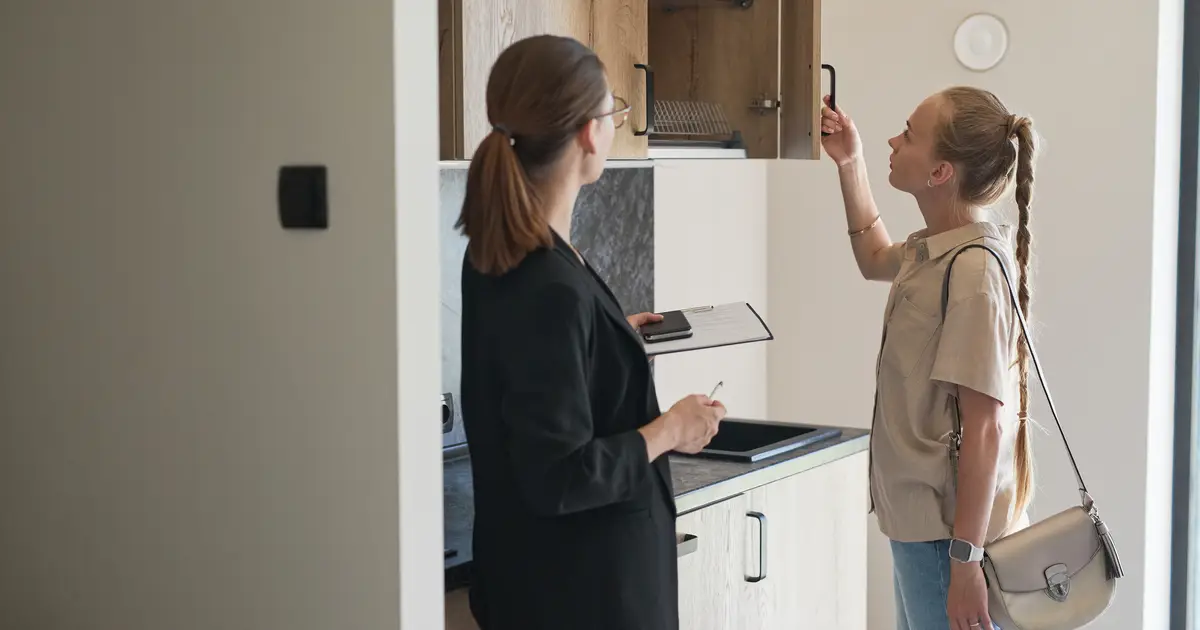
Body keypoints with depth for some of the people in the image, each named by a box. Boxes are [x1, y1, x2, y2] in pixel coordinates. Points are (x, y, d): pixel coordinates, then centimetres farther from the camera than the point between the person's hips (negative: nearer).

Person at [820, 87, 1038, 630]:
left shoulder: (973, 270, -21)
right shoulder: (933, 249, 6)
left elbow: (985, 427, -22)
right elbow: (876, 259, 31)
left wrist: (965, 563, -22)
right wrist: (849, 165, 19)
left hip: (950, 532, -9)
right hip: (921, 523, 9)